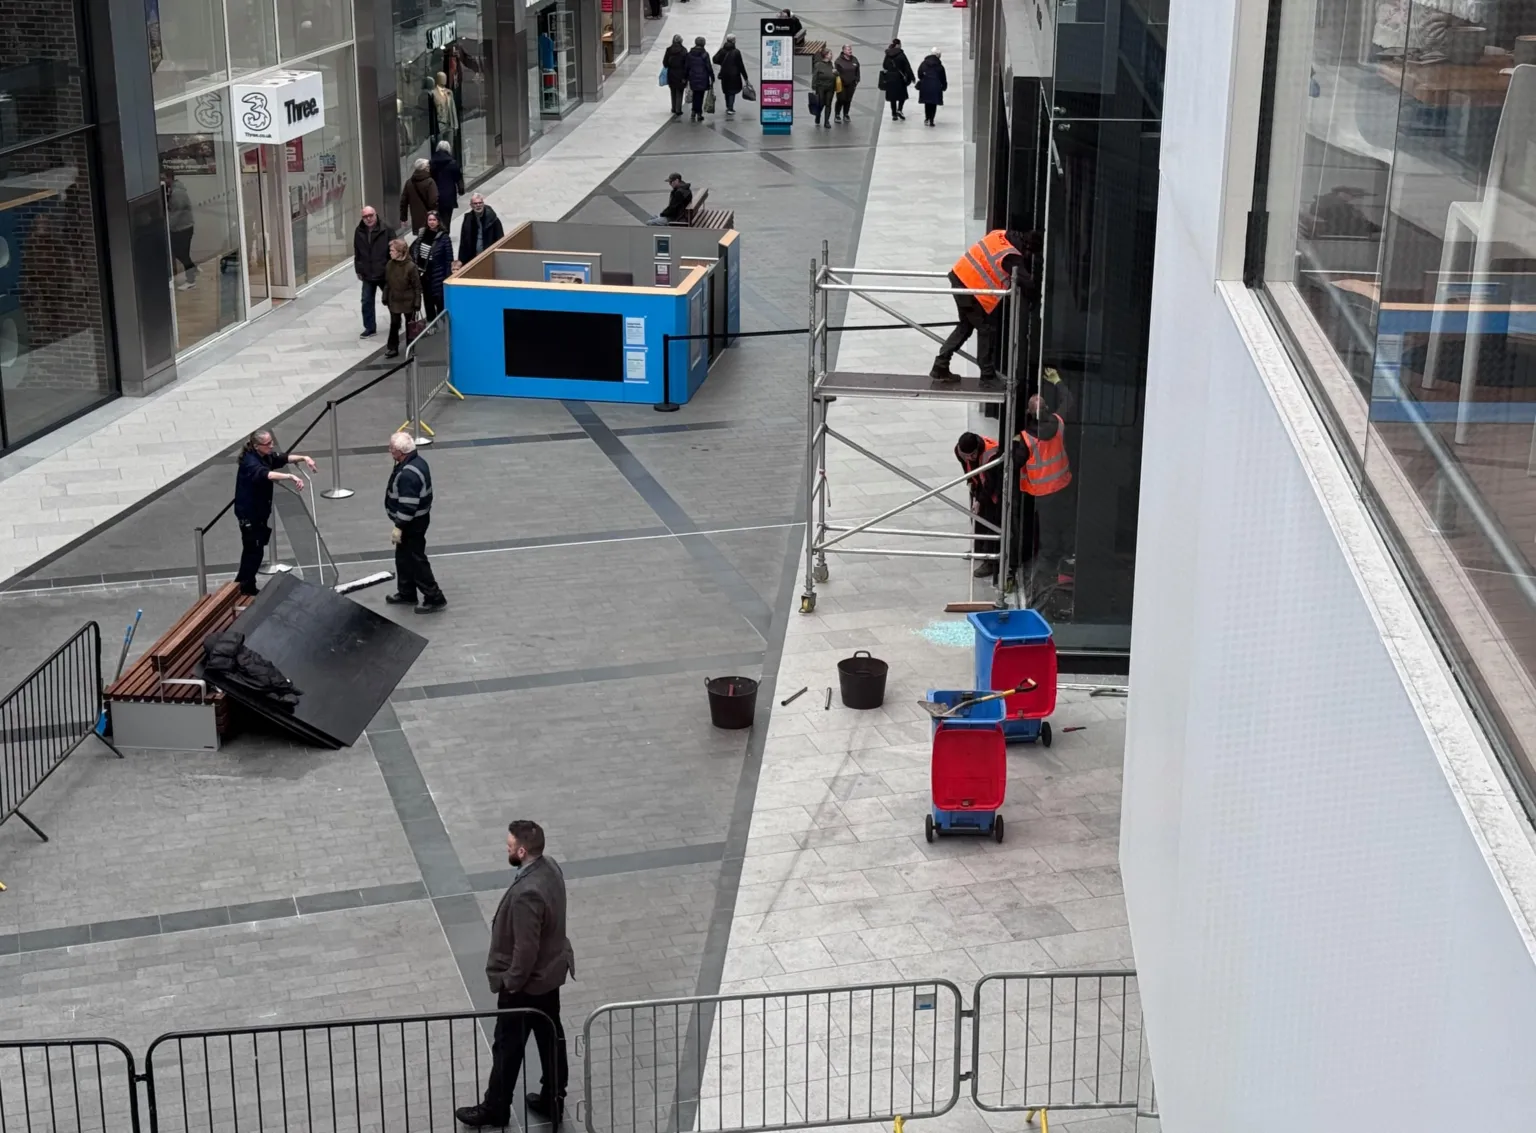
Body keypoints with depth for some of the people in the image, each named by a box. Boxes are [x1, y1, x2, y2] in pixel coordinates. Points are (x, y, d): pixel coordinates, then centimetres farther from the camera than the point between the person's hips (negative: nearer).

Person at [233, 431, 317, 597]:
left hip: (260, 510, 9)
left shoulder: (266, 456, 1)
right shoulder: (250, 462, -28)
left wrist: (304, 458, -23)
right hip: (248, 513, -9)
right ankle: (244, 588, 11)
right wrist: (290, 477, -58)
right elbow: (266, 474, -46)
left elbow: (284, 458, -5)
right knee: (254, 551, -2)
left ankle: (243, 586, 31)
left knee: (252, 550, 18)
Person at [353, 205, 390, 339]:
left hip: (385, 273, -3)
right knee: (367, 302, 4)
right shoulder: (359, 232, 0)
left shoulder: (386, 229, -14)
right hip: (367, 274, 4)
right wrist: (359, 270, 10)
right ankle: (370, 328, 14)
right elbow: (357, 253, 10)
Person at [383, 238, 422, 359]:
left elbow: (417, 287, -14)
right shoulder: (389, 265, -4)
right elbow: (387, 283, 7)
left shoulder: (411, 267, -20)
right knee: (394, 324, 6)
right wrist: (385, 298, 8)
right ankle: (392, 348, 14)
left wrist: (417, 303, -14)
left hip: (408, 302, -4)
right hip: (394, 301, 4)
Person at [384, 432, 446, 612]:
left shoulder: (408, 474, -30)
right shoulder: (416, 461, 4)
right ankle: (406, 593, 35)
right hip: (416, 518, 11)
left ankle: (434, 598, 6)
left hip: (412, 523, -11)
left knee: (415, 560, -1)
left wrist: (399, 527, -23)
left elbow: (408, 505, -29)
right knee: (403, 557, 22)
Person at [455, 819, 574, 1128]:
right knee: (551, 1037, 21)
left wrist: (510, 983, -13)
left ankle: (495, 1109, 28)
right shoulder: (550, 866, -6)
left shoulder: (526, 894, -35)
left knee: (508, 1046, 11)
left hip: (527, 982, -9)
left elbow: (526, 949, -29)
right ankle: (553, 1101, 36)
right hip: (551, 971, 9)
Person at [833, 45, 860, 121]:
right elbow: (836, 72, -11)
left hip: (851, 84, 4)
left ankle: (846, 115, 25)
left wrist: (856, 81, 8)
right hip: (841, 84, -4)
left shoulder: (854, 60, 4)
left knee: (848, 100, 11)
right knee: (841, 100, -1)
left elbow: (857, 72, 11)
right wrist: (838, 82, -14)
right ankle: (837, 115, 13)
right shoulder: (839, 60, -12)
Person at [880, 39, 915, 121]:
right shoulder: (901, 55, -11)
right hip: (899, 78, -4)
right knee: (902, 95, 12)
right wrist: (912, 77, -4)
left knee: (892, 96, 10)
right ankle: (899, 110, -7)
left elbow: (884, 67, 8)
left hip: (889, 78, 4)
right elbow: (907, 67, -10)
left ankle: (894, 114, 12)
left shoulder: (888, 55, 2)